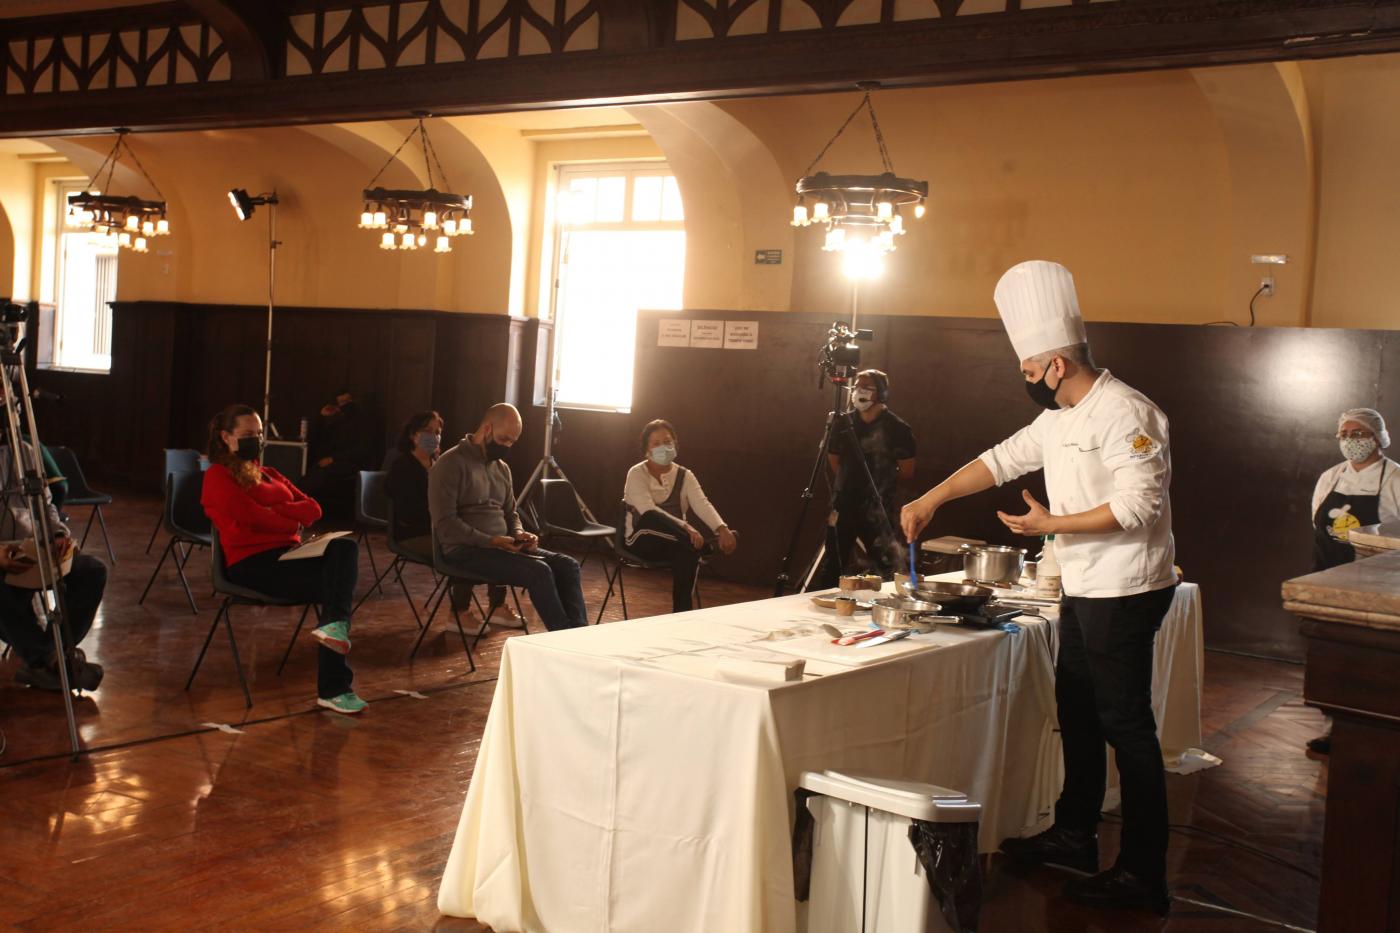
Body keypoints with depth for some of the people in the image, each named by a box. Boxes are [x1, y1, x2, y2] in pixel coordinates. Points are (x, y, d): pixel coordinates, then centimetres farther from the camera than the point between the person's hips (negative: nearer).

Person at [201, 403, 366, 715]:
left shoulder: (268, 474, 28)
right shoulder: (218, 476, 6)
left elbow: (313, 507, 13)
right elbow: (251, 516, -11)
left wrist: (273, 511, -5)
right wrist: (293, 520, 3)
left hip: (287, 553, 6)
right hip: (252, 561, -6)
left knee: (344, 546, -28)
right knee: (336, 586, -28)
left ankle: (334, 626, -41)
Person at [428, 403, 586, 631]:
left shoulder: (502, 468, 16)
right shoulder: (450, 465, -10)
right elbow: (445, 523, -16)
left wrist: (519, 534, -1)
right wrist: (491, 541, -23)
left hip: (500, 546, 8)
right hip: (465, 550, -8)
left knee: (567, 565, -12)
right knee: (539, 572, -28)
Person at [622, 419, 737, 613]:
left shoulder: (684, 475, 5)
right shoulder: (637, 474, -8)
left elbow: (702, 504, -12)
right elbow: (649, 511, -24)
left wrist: (722, 529, -34)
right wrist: (685, 527, -39)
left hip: (676, 540, 3)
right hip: (642, 538, -3)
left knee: (688, 550, -33)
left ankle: (682, 612, -24)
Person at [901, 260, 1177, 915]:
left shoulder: (1124, 413, -17)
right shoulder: (1059, 418, 12)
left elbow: (1138, 506, -24)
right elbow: (1001, 460, 18)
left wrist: (1052, 525, -18)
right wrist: (930, 500, 11)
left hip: (1123, 593, -10)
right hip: (1083, 590, 10)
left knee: (1126, 726, -5)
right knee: (1078, 713, 18)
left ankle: (1143, 874, 4)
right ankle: (1074, 836, 33)